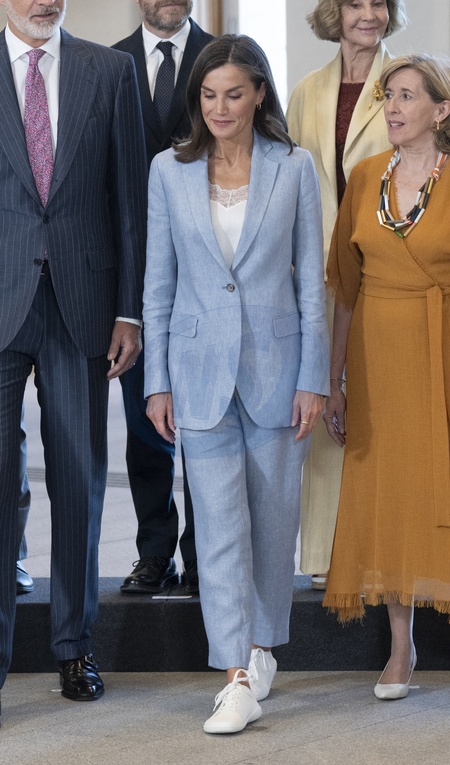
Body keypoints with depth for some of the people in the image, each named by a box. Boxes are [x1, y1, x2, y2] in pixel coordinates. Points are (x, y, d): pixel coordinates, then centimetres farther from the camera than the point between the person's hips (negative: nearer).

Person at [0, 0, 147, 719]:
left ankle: (74, 645, 21)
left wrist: (129, 309, 1)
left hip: (81, 302, 2)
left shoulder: (111, 71, 6)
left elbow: (131, 196, 6)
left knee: (80, 481, 9)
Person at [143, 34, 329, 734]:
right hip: (201, 368, 0)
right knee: (220, 523, -6)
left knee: (274, 515, 9)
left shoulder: (293, 169, 0)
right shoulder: (170, 171, 2)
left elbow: (311, 279, 1)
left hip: (276, 364, 0)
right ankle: (238, 679, -6)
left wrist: (313, 378, -2)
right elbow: (159, 283, 5)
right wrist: (158, 381, 2)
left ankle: (262, 643, 29)